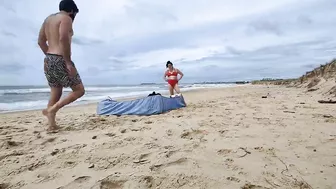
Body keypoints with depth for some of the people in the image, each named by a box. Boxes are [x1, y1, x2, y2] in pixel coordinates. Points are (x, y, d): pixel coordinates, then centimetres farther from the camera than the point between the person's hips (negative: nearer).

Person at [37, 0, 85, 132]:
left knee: (55, 94, 12)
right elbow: (63, 39, -21)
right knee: (79, 90, 0)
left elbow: (41, 41, 20)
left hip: (48, 60, 9)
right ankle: (52, 109, -11)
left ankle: (51, 125, 11)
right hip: (60, 60, -9)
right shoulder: (66, 18, -5)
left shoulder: (48, 19, 22)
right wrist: (68, 62, -22)